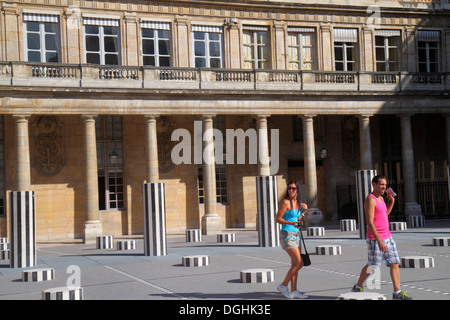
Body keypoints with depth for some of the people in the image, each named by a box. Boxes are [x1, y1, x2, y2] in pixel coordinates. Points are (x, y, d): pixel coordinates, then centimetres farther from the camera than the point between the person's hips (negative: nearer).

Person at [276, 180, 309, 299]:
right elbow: (278, 219, -15)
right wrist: (292, 223, -25)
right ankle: (283, 286, 3)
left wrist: (304, 212, 10)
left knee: (295, 264, 9)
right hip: (287, 235, -8)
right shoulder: (286, 202, -12)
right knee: (299, 263, -10)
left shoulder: (297, 203, 11)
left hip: (296, 235, 8)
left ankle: (294, 291, 15)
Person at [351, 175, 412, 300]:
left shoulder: (381, 198, 15)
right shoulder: (370, 200, -14)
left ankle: (397, 292, 3)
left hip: (387, 237, 8)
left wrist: (391, 202, 16)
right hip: (375, 239, -8)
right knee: (372, 266, 1)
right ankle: (357, 287, 20)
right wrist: (379, 241, -25)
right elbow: (370, 223, -20)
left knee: (395, 264, 1)